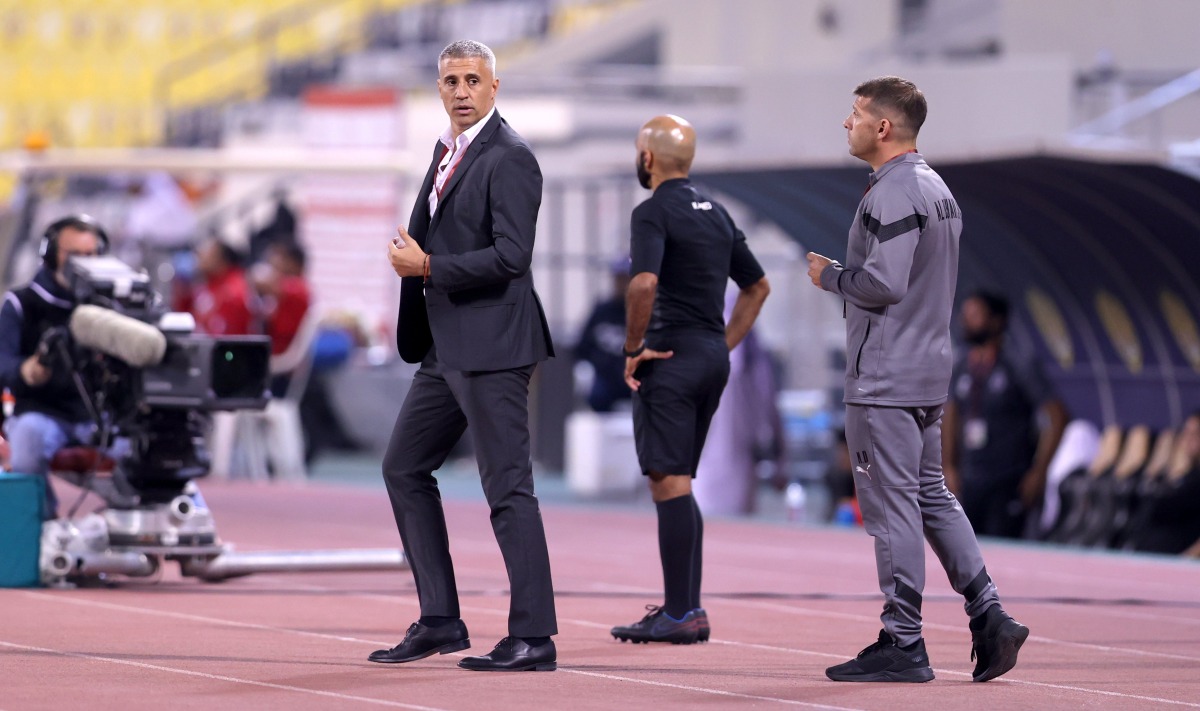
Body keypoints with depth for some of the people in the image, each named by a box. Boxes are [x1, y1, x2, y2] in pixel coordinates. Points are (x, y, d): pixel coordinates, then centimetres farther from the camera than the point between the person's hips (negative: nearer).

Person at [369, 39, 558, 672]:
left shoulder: (509, 157, -13)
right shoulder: (448, 149, 16)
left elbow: (511, 256, -21)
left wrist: (427, 267, -15)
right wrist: (410, 252, 10)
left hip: (492, 346, -10)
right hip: (447, 348, 10)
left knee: (507, 486, -8)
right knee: (404, 466, 14)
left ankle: (533, 637, -6)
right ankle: (439, 620, 19)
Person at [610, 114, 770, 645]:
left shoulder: (653, 213, -10)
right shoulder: (716, 213, 16)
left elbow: (644, 283, -27)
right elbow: (758, 286, 23)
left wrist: (633, 350, -15)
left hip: (670, 359, -8)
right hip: (712, 359, 8)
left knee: (669, 483, -7)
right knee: (677, 485, 15)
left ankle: (680, 616, -9)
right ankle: (686, 607, 15)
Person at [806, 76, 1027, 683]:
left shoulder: (892, 194, -16)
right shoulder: (937, 189, 16)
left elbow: (883, 284, -23)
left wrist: (828, 275, -7)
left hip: (884, 380, -10)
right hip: (929, 372, 10)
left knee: (891, 506, -5)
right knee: (932, 496, 15)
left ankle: (902, 644, -3)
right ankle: (988, 615, 7)